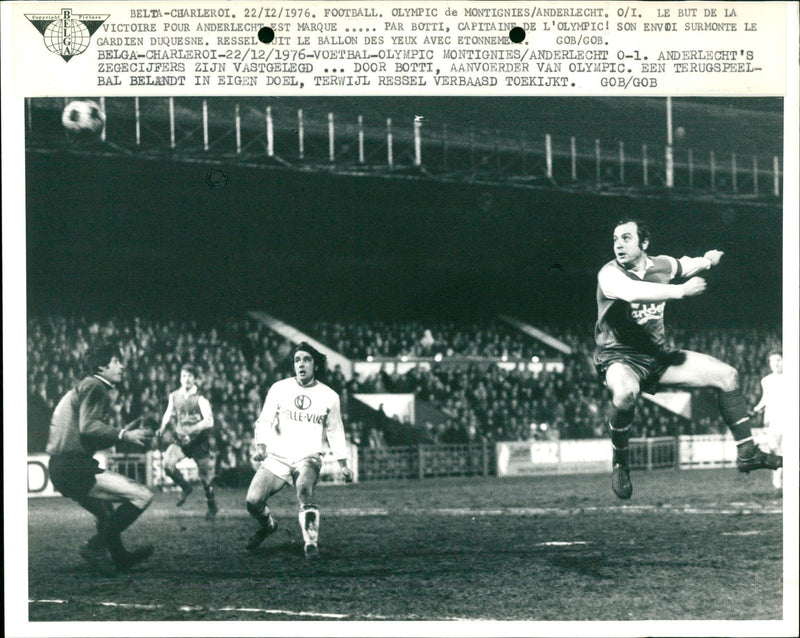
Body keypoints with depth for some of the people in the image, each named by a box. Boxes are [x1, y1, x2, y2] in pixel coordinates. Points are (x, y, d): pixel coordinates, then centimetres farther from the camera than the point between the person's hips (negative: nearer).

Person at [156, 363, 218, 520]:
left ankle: (212, 507, 27)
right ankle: (185, 487, 5)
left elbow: (209, 421, -19)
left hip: (198, 442, -3)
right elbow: (169, 414, 20)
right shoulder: (174, 396, 3)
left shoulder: (200, 399, -10)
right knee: (168, 464, -23)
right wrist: (163, 428, 3)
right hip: (179, 440, 3)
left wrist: (191, 430, -32)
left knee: (206, 477, 4)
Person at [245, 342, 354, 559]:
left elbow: (334, 431, 17)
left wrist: (342, 464, 17)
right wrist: (261, 446, -13)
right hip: (277, 457, 1)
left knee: (304, 491, -33)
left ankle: (311, 543, -22)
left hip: (308, 458, -1)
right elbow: (264, 421, 5)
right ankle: (267, 525, 21)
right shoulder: (279, 389, 2)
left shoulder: (329, 396, 5)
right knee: (253, 500, -14)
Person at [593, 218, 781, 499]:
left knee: (727, 374, 0)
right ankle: (620, 463, -18)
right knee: (625, 392, -41)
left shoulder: (661, 265, 4)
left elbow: (686, 266, 28)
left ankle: (747, 452, 9)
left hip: (657, 356, 6)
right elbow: (632, 292, -39)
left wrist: (706, 260, 6)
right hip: (618, 358, -6)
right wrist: (680, 291, -41)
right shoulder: (610, 274, -16)